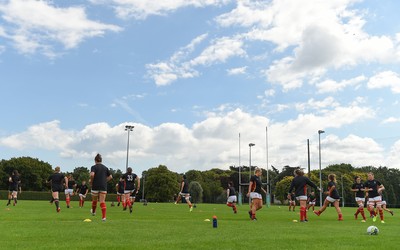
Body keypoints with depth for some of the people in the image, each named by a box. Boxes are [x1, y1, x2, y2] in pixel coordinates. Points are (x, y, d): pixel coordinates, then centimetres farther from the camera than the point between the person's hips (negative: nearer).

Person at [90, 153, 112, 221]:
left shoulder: (94, 167, -3)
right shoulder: (105, 167, 10)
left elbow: (92, 175, -21)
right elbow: (110, 177, 9)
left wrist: (91, 182, -5)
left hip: (95, 186, -2)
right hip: (103, 187, 2)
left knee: (94, 200, 21)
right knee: (102, 202, -2)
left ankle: (93, 212, 43)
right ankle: (104, 217, -13)